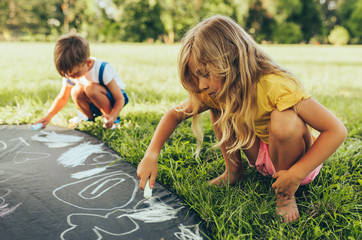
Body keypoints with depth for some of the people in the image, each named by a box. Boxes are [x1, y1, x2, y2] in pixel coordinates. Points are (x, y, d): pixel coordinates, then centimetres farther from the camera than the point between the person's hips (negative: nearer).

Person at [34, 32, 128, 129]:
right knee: (76, 91, -24)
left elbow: (120, 99, -26)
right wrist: (48, 116, -15)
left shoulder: (103, 69, -28)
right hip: (95, 104, 6)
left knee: (91, 88, -33)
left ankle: (111, 118, -15)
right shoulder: (69, 72, -11)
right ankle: (89, 116, 2)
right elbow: (62, 98, 1)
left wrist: (112, 117, -43)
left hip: (114, 100, -6)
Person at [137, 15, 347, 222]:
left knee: (284, 120, -37)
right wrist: (152, 154, -20)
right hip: (262, 157, 5)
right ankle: (234, 171, 7)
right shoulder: (218, 90, -13)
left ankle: (287, 194, -13)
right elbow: (176, 114, -7)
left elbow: (337, 131, -33)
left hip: (300, 160, -5)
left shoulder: (275, 86, -33)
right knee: (218, 106, -7)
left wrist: (296, 175, -34)